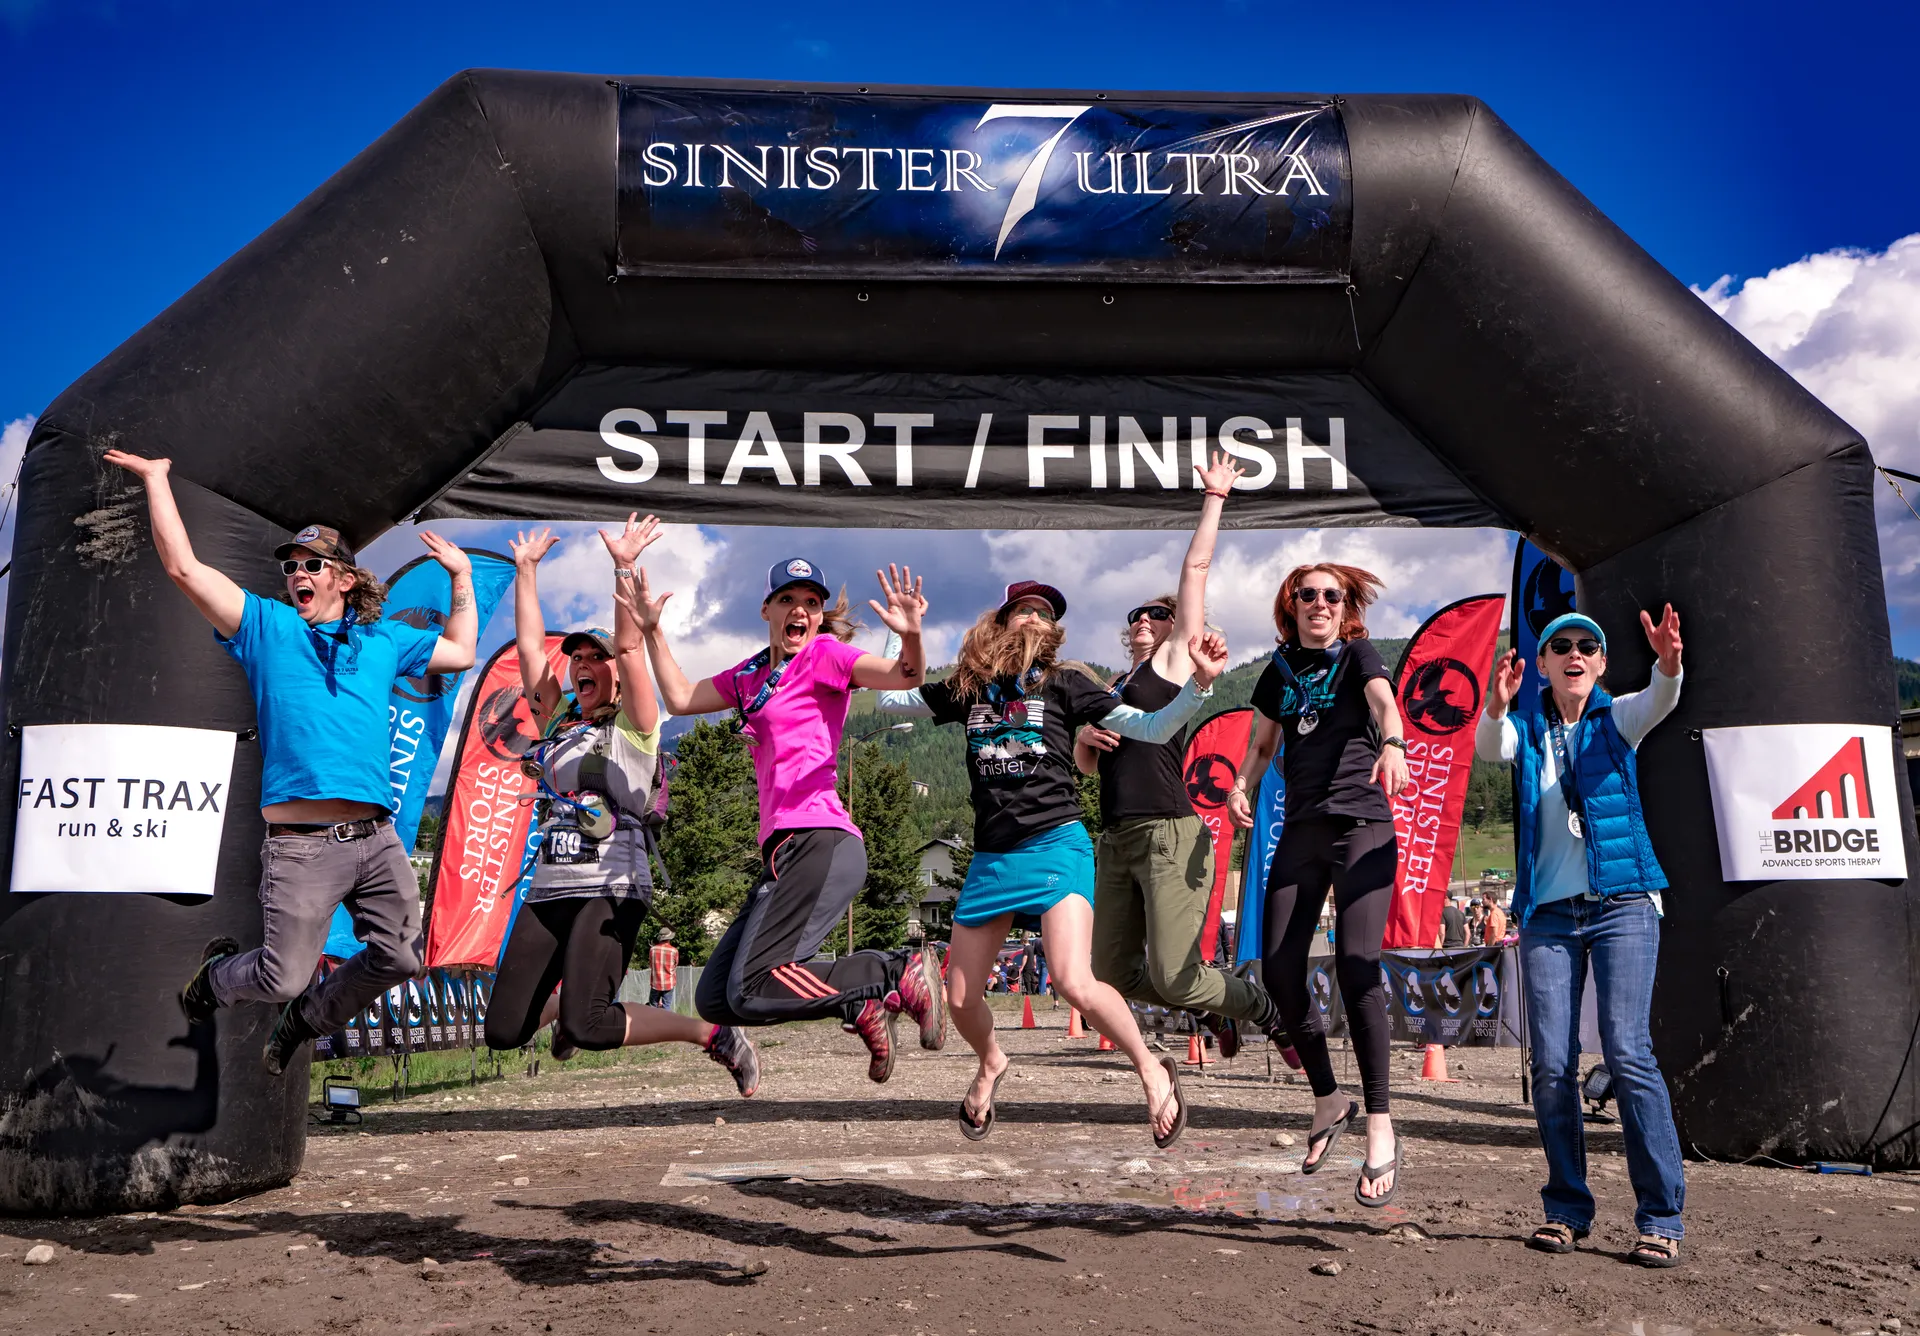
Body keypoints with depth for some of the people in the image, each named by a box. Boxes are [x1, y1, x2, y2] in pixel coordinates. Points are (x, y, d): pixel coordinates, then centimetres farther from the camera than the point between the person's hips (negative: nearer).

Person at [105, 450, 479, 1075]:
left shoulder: (383, 640, 19)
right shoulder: (266, 625, 10)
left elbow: (460, 652, 30)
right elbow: (183, 567, 2)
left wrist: (462, 573, 30)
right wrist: (156, 479, 7)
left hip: (376, 838, 4)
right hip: (301, 845, -4)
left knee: (399, 958, 2)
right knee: (281, 977, -5)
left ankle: (306, 1017, 30)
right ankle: (217, 974, 31)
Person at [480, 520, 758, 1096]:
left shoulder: (632, 727, 2)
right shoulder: (555, 720, 17)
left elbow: (631, 647, -10)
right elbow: (529, 645, 15)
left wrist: (623, 567, -13)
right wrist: (526, 570, 13)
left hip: (611, 889, -6)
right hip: (547, 891, 6)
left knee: (589, 1027, -23)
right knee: (503, 1031, 1)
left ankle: (715, 1035, -4)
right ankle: (562, 997, 35)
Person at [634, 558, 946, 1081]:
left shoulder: (823, 653, 0)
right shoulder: (751, 674, 21)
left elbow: (904, 676, -14)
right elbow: (681, 697, 30)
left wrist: (911, 636, -35)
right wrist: (652, 630, 25)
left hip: (820, 842, -8)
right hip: (783, 851, 8)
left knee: (750, 992, -19)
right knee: (714, 999, 5)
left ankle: (903, 972, -6)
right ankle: (862, 1003, 10)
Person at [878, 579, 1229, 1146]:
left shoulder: (1064, 682, 4)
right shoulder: (969, 687, 12)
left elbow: (1151, 728, 2)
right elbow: (889, 697, 22)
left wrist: (1200, 682, -12)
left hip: (1055, 846, -4)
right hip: (990, 858, 4)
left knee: (1075, 983, -23)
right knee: (960, 999, 6)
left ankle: (1153, 1072, 2)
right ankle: (990, 1064, 41)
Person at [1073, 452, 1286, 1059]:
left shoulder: (1175, 658, 6)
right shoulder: (1114, 686, 23)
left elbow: (1195, 569, 4)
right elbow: (1085, 764, 23)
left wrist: (1215, 497, 8)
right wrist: (1085, 736, 2)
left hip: (1169, 833, -7)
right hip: (1115, 842, 7)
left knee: (1173, 977, -12)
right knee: (1113, 974, 6)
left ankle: (1274, 1013, 16)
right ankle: (1214, 1008, 30)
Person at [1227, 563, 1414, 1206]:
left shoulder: (1357, 655, 3)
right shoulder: (1280, 671, 15)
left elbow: (1383, 700, -17)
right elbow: (1261, 743, 21)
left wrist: (1392, 745, -38)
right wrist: (1240, 786, 1)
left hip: (1362, 824, -5)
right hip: (1301, 831, 5)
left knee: (1356, 963, -19)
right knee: (1280, 967, -3)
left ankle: (1380, 1128, -10)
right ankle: (1329, 1100, 18)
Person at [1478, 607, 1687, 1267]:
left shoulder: (1616, 718, 5)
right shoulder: (1525, 724, 6)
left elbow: (1660, 700, -17)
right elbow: (1489, 748, -16)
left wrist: (1668, 664, -40)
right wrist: (1495, 707, -39)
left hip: (1622, 904, -2)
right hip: (1548, 912, 2)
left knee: (1628, 1052, -12)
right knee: (1552, 1066, -1)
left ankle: (1661, 1217, -3)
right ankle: (1566, 1209, 13)